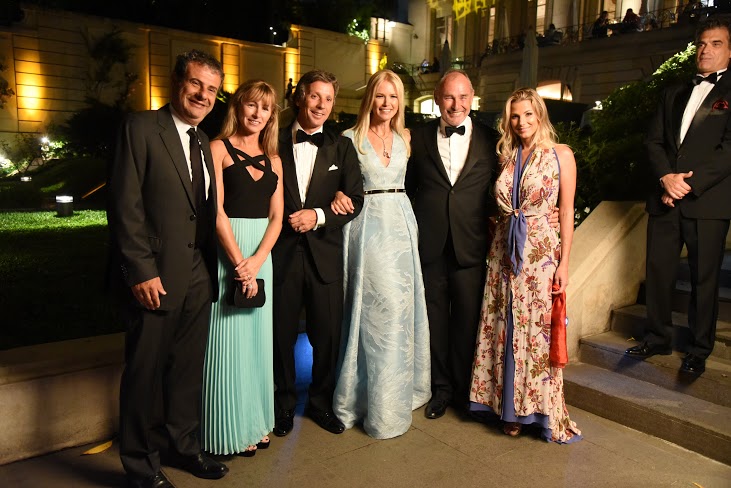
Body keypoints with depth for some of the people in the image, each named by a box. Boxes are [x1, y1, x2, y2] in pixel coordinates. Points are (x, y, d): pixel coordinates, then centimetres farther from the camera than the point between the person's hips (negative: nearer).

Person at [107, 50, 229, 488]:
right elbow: (125, 204, -13)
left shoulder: (203, 143, 15)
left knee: (189, 367, 16)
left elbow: (206, 212, 12)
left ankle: (184, 445, 35)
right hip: (155, 277, -6)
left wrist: (213, 269, 6)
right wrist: (142, 271, -17)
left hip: (198, 276, 7)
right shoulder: (142, 128, -6)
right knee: (145, 371, 8)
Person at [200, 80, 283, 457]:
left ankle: (255, 421, 27)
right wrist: (239, 263, -15)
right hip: (225, 251, -5)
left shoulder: (273, 160, 12)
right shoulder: (219, 149, -2)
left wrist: (257, 260, -10)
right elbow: (216, 210, -10)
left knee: (257, 336, 12)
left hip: (261, 254, 5)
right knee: (228, 339, 2)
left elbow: (276, 217, 6)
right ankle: (230, 429, 18)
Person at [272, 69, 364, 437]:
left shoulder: (341, 147, 7)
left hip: (324, 252, 1)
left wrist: (319, 215, -12)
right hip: (282, 251, -1)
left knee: (328, 332, 8)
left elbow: (355, 200, 2)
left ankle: (320, 401, 30)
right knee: (282, 332, 10)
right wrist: (283, 220, -7)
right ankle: (285, 402, 31)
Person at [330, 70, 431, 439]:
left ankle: (400, 387, 28)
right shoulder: (351, 139, 0)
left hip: (401, 224, 5)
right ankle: (378, 401, 13)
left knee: (403, 307, 9)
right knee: (377, 308, -4)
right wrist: (338, 196, -17)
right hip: (368, 225, -4)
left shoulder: (406, 139, 12)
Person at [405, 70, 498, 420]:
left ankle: (465, 389, 29)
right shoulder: (419, 137, 6)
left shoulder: (489, 141, 4)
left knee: (468, 320, 8)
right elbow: (408, 187, 8)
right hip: (429, 244, 1)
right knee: (435, 318, 11)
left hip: (470, 246, 0)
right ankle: (441, 387, 28)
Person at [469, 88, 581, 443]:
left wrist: (564, 262, -7)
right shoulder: (506, 156, 10)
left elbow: (567, 211, -3)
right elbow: (499, 209, 10)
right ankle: (510, 407, 24)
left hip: (542, 253, -4)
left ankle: (539, 408, 21)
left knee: (539, 331, 1)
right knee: (505, 330, 8)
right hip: (504, 252, 4)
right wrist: (495, 245, 2)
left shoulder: (561, 154, -1)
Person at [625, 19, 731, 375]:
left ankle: (699, 350, 17)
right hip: (665, 198, 4)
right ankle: (658, 338, 22)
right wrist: (666, 177, -8)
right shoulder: (674, 94, 18)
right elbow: (653, 141, 9)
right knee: (658, 270, 7)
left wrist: (689, 182, -15)